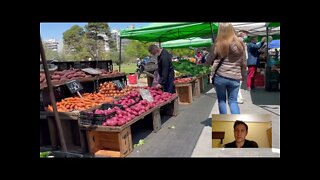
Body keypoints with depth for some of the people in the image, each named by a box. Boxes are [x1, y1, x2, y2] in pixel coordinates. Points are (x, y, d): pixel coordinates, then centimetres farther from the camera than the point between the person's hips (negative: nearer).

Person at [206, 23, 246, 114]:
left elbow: (208, 61, 0)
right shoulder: (240, 44, 1)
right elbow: (244, 63, 6)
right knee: (233, 101, 11)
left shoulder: (218, 45, -8)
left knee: (221, 100, 14)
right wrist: (242, 75, 19)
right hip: (235, 78, 2)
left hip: (220, 76, -2)